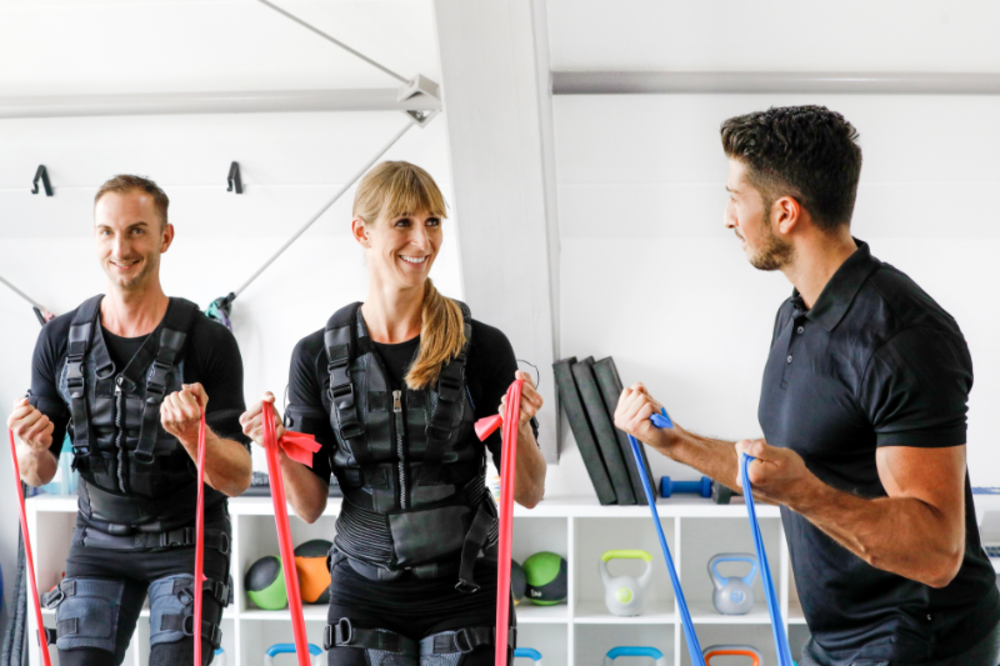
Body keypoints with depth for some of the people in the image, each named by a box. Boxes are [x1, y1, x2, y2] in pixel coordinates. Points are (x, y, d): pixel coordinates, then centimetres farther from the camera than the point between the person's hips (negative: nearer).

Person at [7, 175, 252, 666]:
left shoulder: (209, 341, -13)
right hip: (98, 540, 3)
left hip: (186, 541, -3)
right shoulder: (60, 339, -3)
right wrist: (32, 447, -20)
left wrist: (193, 431, -33)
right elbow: (38, 475, 2)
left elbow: (238, 479, -13)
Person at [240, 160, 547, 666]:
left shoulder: (482, 346, -6)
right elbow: (310, 506, 0)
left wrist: (520, 427, -20)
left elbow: (529, 494, -2)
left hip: (465, 596, -1)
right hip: (363, 594, 1)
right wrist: (277, 447, -17)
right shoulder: (317, 356, -2)